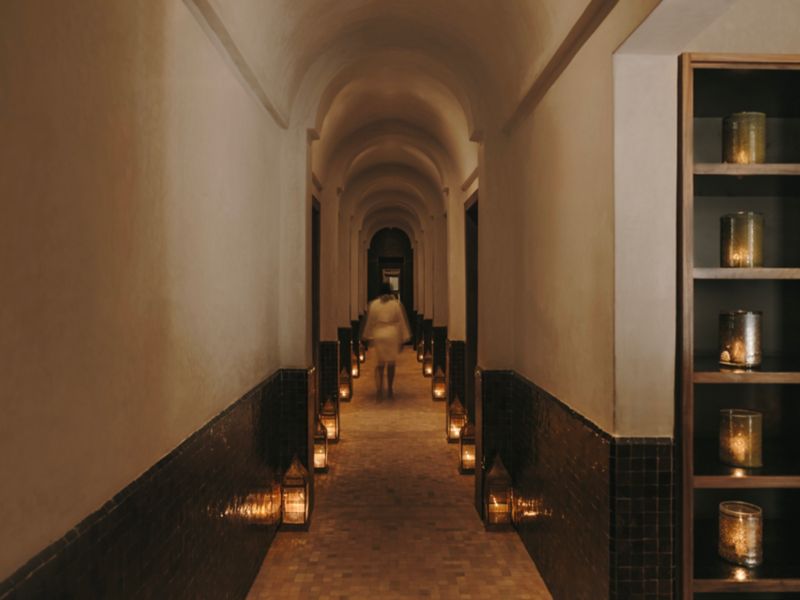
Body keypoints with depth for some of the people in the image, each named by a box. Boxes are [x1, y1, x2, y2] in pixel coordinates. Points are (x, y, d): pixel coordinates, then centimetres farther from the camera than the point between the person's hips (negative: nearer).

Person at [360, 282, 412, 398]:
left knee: (380, 364, 11)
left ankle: (379, 389, -7)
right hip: (393, 336, -1)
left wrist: (368, 338, 13)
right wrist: (403, 340, 8)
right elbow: (402, 322, 0)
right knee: (391, 363, 14)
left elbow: (369, 322, 4)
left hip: (378, 336, 1)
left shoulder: (373, 304, -2)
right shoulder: (397, 304, -3)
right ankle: (390, 390, 18)